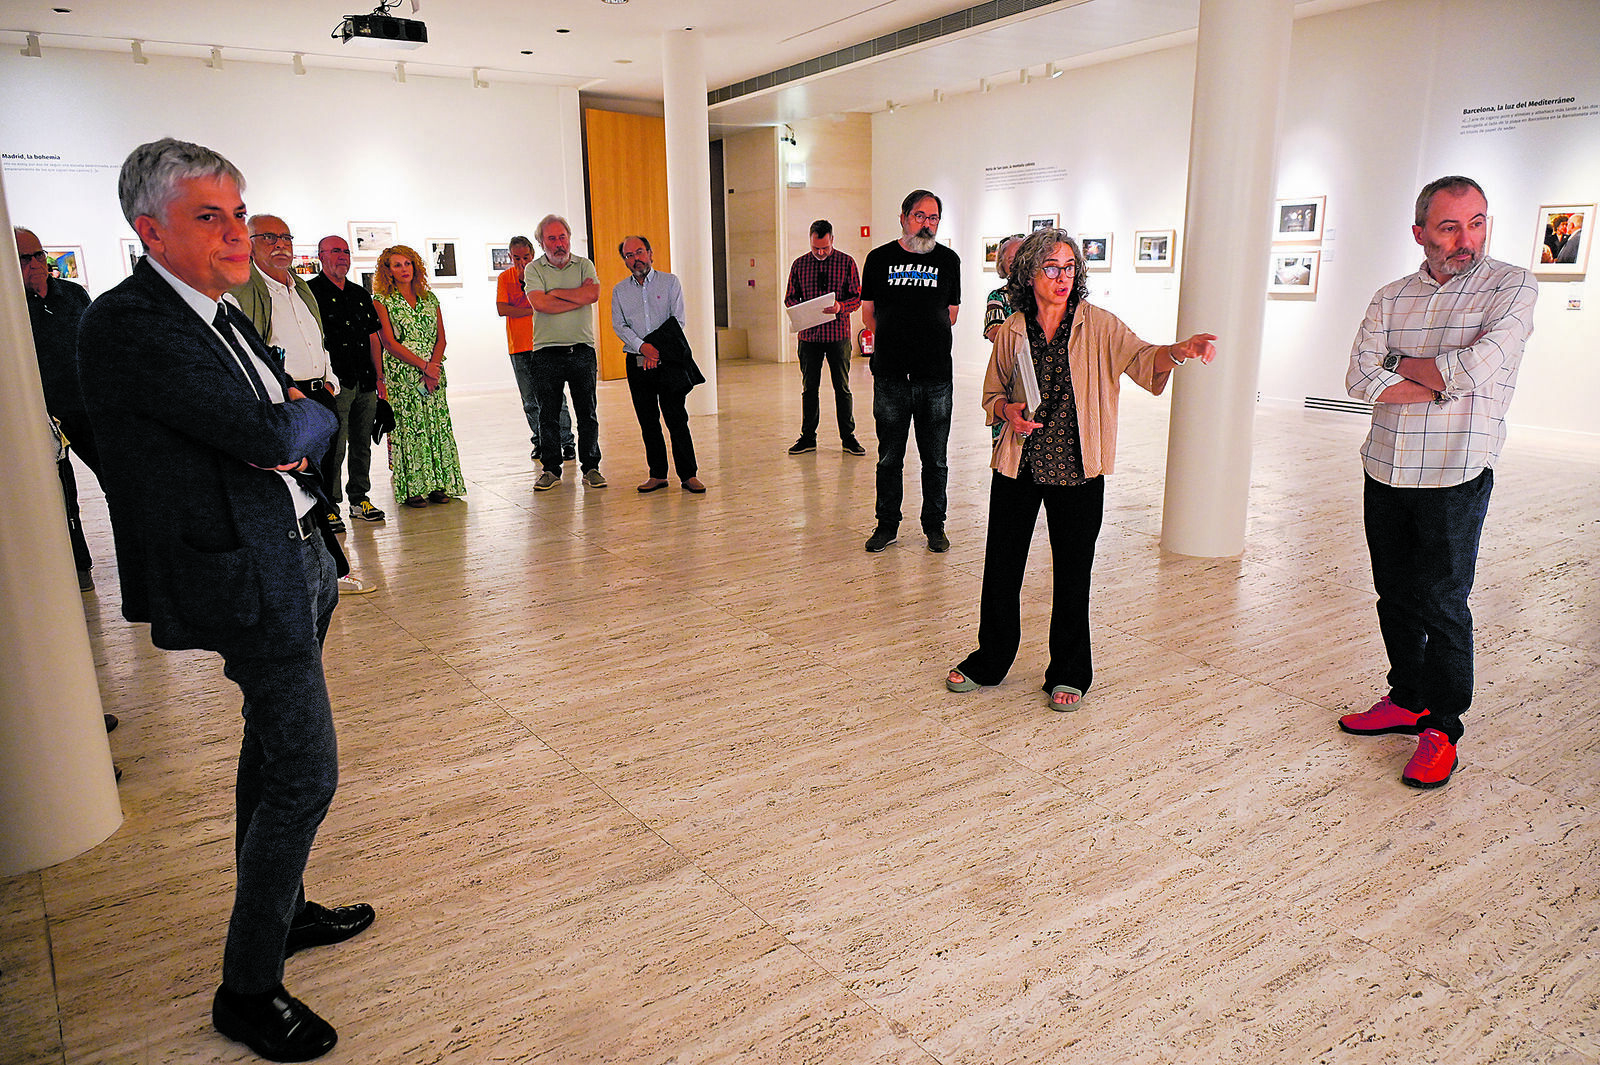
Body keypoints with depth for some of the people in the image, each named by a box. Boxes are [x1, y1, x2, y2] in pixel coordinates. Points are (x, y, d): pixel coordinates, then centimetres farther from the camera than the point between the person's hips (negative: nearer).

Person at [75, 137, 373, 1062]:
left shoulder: (223, 317, 11)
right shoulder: (127, 325, -18)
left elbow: (294, 443, 16)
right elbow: (272, 438, -24)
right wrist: (315, 417, -5)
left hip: (296, 557, 9)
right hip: (248, 578, -9)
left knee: (273, 752, 21)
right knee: (305, 774, -5)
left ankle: (280, 909, 40)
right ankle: (248, 988, 13)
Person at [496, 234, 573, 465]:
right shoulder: (505, 277, 7)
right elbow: (502, 309, -6)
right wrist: (533, 310, -10)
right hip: (519, 347, 3)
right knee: (530, 400, 7)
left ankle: (566, 442, 1)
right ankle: (539, 441, 19)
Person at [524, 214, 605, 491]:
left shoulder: (584, 265, 9)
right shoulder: (534, 269, 4)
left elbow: (593, 294, -12)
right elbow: (540, 303, -14)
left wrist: (555, 292, -8)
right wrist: (579, 298, -10)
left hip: (582, 351, 1)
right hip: (547, 351, -1)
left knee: (587, 411, 4)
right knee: (548, 413, 4)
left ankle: (591, 468, 13)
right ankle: (551, 469, 13)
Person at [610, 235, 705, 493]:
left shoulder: (669, 282, 6)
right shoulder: (619, 290, 12)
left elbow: (678, 320, -2)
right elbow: (619, 325, 2)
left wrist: (656, 348, -12)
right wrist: (642, 346, -14)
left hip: (667, 361, -3)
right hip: (637, 363, 3)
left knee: (677, 419, -6)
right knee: (648, 422, 5)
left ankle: (688, 474, 0)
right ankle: (657, 474, 14)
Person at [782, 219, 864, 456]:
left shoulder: (846, 262, 1)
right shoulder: (799, 264, 6)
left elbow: (858, 296, 1)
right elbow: (790, 297, 10)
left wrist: (840, 306, -19)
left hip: (838, 334, -1)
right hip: (809, 334, 2)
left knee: (842, 387, 4)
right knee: (809, 387, 6)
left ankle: (848, 437, 12)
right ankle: (808, 437, 14)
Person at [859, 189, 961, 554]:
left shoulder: (949, 260, 7)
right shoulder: (880, 258, 5)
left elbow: (951, 314, 16)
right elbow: (868, 313, 11)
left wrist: (928, 342, 12)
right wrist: (895, 341, 11)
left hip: (936, 376, 1)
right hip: (891, 374, 0)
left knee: (935, 458, 7)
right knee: (889, 456, 7)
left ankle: (935, 525, 19)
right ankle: (887, 524, 19)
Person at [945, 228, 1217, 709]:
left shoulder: (1098, 325, -2)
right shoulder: (1011, 332, 4)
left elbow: (1142, 359, -17)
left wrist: (1176, 351, -38)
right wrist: (1008, 411, -9)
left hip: (1077, 469, -2)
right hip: (1017, 466, 2)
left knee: (1073, 572, 6)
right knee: (1001, 566, 8)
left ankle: (1068, 674, 24)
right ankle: (990, 661, 29)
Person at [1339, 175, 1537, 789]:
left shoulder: (1511, 287, -2)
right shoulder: (1390, 299, 9)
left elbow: (1478, 367, -19)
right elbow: (1361, 379, -6)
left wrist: (1401, 363, -5)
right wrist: (1446, 384, -14)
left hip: (1455, 478, -4)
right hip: (1385, 471, 4)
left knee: (1442, 604, -1)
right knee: (1395, 596, 13)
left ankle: (1441, 728, 14)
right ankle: (1407, 701, 30)